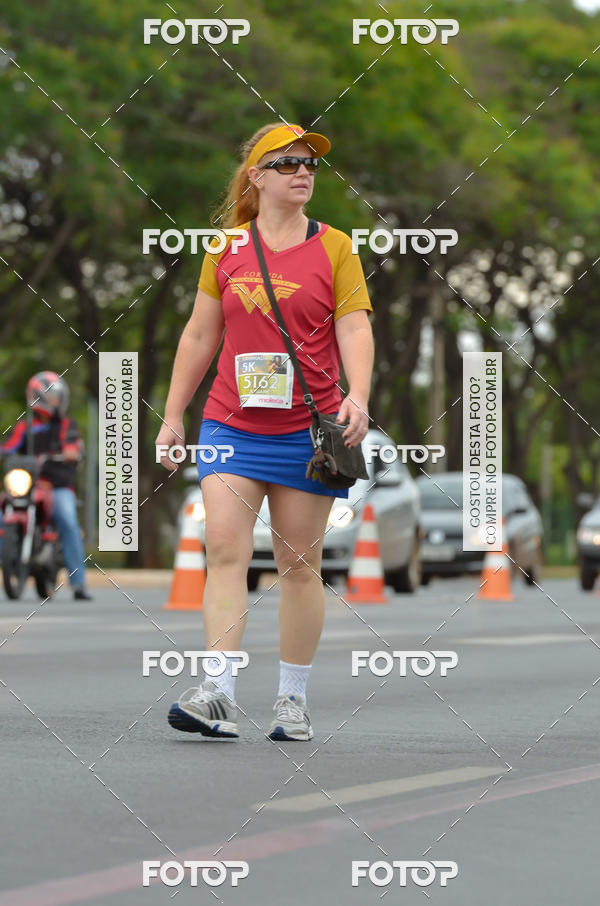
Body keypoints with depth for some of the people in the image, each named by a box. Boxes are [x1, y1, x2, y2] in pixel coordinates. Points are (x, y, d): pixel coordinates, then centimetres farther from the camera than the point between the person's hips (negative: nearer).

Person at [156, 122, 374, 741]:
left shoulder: (334, 248, 4)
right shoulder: (225, 248, 9)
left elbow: (354, 328, -2)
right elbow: (200, 335, 13)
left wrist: (357, 397, -20)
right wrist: (173, 417, 11)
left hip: (307, 428, -1)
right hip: (231, 423, 1)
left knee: (299, 563, 3)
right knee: (225, 548, -13)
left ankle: (292, 699, 13)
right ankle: (218, 693, -19)